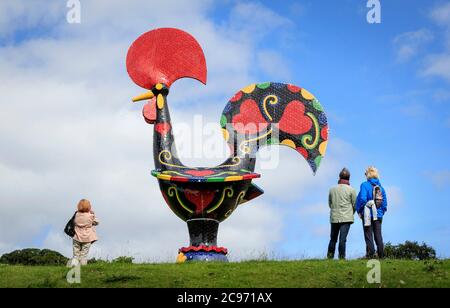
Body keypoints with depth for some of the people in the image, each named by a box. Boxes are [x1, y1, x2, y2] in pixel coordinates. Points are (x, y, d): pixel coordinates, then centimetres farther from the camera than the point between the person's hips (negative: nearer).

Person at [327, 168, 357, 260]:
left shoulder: (332, 189, 6)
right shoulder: (351, 190, -4)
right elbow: (355, 204, 1)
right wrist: (352, 213, 18)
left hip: (334, 217, 3)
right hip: (346, 218, -3)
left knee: (333, 238, 12)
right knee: (343, 238, -5)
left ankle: (330, 256, 13)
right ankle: (342, 256, -6)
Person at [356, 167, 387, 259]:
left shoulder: (365, 185, -9)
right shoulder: (381, 187, 6)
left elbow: (362, 199, -17)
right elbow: (385, 202, 7)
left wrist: (359, 211, -6)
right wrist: (382, 212, 15)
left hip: (368, 214, -4)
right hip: (378, 215, 4)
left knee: (368, 235, 1)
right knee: (378, 235, 10)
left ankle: (370, 253, -4)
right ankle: (381, 254, 9)